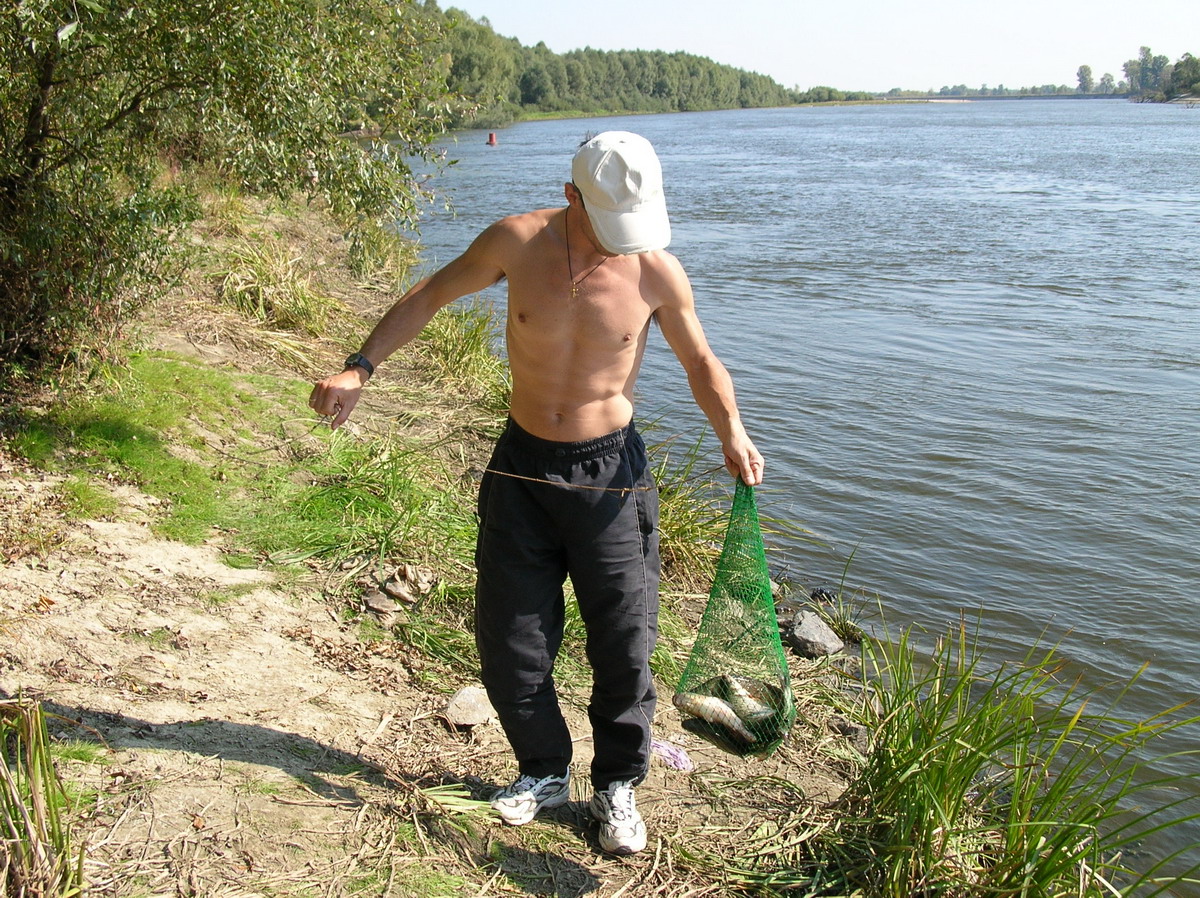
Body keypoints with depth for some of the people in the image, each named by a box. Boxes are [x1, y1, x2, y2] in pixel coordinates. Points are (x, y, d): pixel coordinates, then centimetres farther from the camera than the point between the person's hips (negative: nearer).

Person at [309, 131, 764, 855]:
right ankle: (545, 772, 31)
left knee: (623, 642, 2)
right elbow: (433, 295, 4)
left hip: (609, 473, -1)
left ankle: (617, 788, 25)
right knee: (509, 639, 9)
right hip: (521, 468, 2)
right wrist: (360, 370, -2)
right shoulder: (517, 242, -11)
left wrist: (732, 430, -15)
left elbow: (701, 362, 3)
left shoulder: (657, 271, -12)